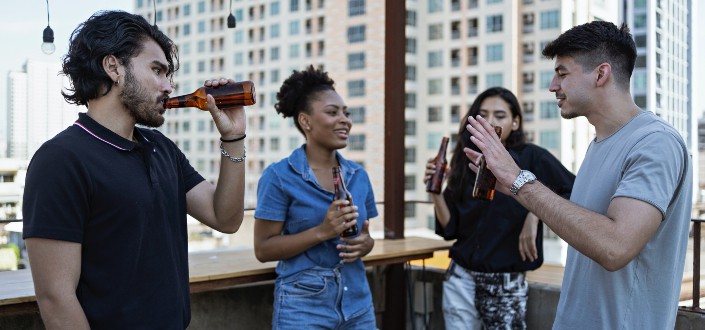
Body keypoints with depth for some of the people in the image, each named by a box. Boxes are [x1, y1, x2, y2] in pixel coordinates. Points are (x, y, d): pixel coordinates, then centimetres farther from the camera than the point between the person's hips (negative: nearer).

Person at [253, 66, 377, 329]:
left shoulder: (358, 175, 5)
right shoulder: (279, 176, -10)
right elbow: (263, 249, -11)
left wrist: (364, 244, -8)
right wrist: (322, 231, -22)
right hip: (303, 307, -5)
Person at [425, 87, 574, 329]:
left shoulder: (531, 158, -6)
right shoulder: (466, 165, 5)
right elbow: (450, 229, 3)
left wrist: (535, 212, -22)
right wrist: (435, 192, -10)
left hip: (507, 285, -3)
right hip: (461, 280, 4)